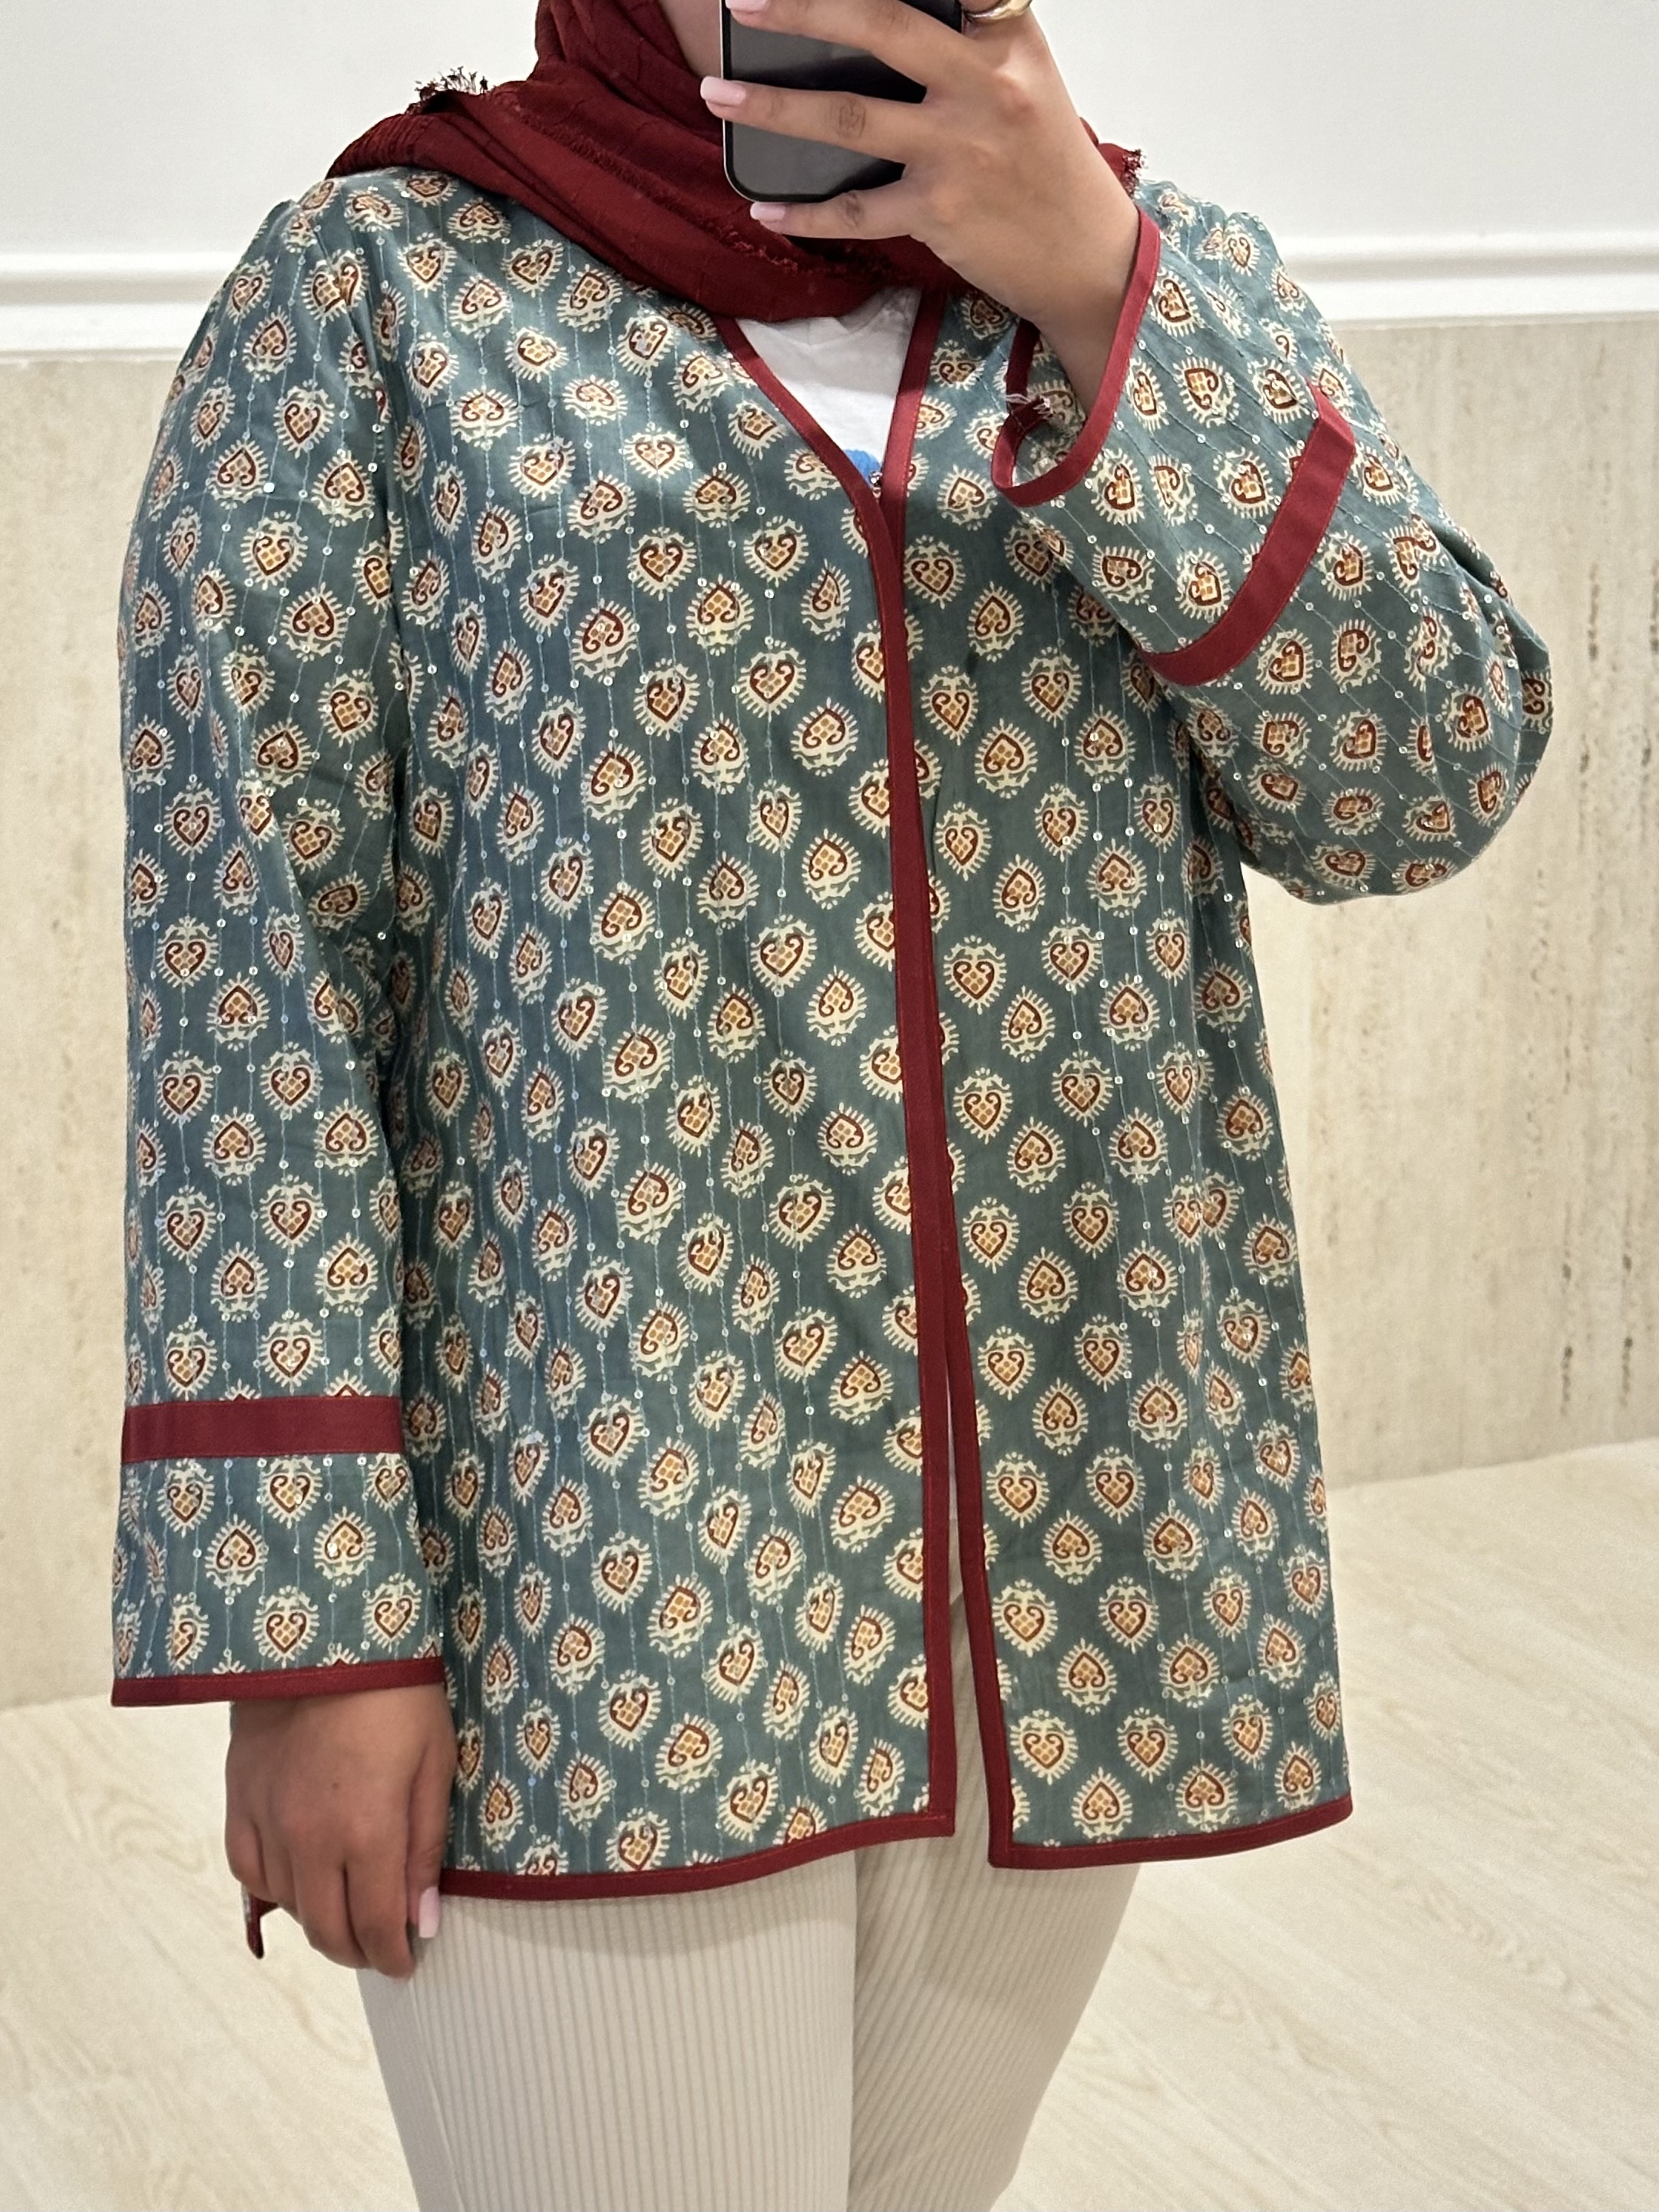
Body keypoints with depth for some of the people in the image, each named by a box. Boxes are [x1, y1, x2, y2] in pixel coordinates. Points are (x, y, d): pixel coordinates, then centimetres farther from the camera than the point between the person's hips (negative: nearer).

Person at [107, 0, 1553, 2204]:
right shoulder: (375, 284, -1)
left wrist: (1102, 294, -13)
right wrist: (303, 1620, -12)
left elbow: (1435, 777, -3)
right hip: (589, 1552, -3)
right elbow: (243, 948, -7)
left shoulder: (1164, 268, 9)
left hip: (1088, 1513, 4)